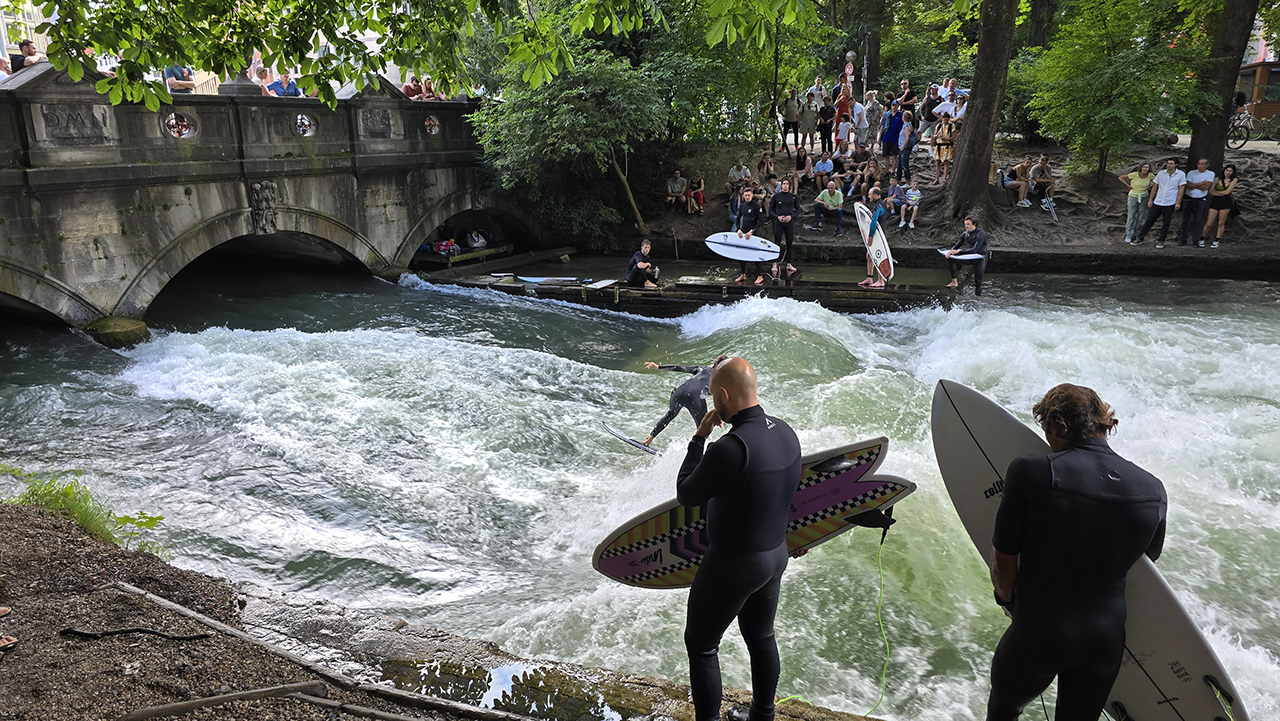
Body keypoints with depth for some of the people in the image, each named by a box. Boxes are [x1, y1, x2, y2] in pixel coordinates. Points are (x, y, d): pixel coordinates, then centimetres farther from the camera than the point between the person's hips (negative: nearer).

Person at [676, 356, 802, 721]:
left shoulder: (731, 447, -31)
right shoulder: (785, 431, -5)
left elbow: (686, 494, -16)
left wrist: (699, 438, -10)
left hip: (733, 565, -8)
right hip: (776, 554, 8)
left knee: (700, 644, 11)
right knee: (761, 637, 24)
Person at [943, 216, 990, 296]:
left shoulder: (981, 234, -22)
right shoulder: (965, 234, -2)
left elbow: (974, 250, -31)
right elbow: (957, 245, -1)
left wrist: (958, 251, -35)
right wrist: (951, 251, -26)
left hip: (981, 257, -6)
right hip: (971, 257, 6)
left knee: (978, 280, -7)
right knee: (951, 259, -10)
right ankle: (955, 282, -6)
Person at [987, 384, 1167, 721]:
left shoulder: (1030, 471, -21)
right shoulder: (1154, 491, -7)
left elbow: (1003, 562, -13)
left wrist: (1008, 599, 9)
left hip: (1035, 635, -4)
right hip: (1107, 641, 4)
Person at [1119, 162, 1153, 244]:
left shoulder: (1150, 176, -7)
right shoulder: (1134, 174, -17)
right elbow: (1121, 177, -10)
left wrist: (1151, 186, 1)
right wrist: (1128, 186, -11)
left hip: (1143, 197, 3)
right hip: (1133, 197, -3)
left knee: (1140, 216, 6)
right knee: (1132, 216, -4)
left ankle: (1135, 234, 18)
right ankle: (1128, 235, 5)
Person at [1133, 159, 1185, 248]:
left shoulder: (1181, 175, -3)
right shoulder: (1161, 173, 4)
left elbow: (1181, 189, -1)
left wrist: (1178, 202, -7)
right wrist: (1150, 200, 7)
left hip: (1169, 204, -2)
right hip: (1157, 203, 2)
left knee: (1165, 224, 4)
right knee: (1149, 221, 3)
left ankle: (1160, 241, 14)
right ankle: (1140, 239, 10)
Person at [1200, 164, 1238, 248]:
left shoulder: (1233, 180, 4)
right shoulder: (1217, 179, 4)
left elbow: (1227, 192, -6)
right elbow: (1210, 192, -4)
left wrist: (1216, 191, 1)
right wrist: (1222, 193, -10)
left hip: (1226, 202, 0)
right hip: (1215, 201, 0)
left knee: (1221, 223, 2)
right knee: (1209, 223, -4)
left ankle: (1217, 240, 12)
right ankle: (1201, 238, 12)